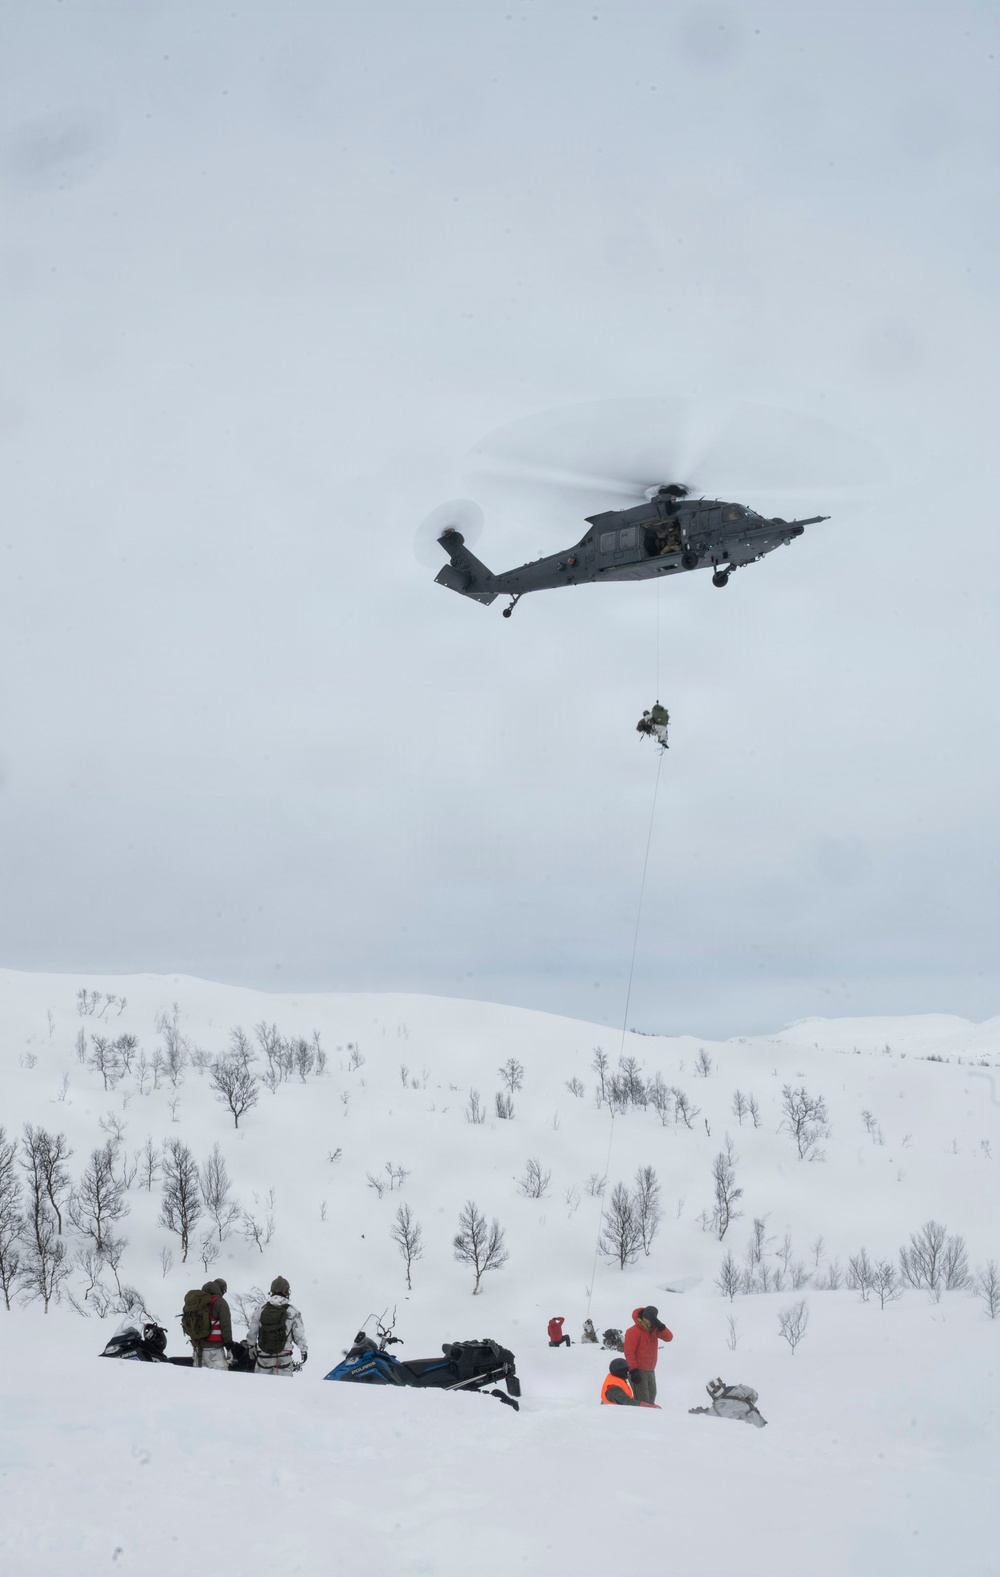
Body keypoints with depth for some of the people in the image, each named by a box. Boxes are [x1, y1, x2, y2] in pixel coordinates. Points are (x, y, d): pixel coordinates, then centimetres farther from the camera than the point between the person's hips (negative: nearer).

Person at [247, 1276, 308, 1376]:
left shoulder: (262, 1307, -4)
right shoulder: (292, 1310, -9)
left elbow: (252, 1330, 4)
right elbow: (299, 1334, -4)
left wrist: (251, 1345, 19)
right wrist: (303, 1350, 10)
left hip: (263, 1356, 2)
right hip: (283, 1356, -2)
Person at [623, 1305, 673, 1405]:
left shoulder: (654, 1329, 7)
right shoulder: (634, 1331, -14)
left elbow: (669, 1337, 1)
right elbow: (629, 1352, -16)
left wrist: (661, 1326, -16)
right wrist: (633, 1370, -20)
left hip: (650, 1371, 8)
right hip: (639, 1371, -8)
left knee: (651, 1396, 14)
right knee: (642, 1400, -11)